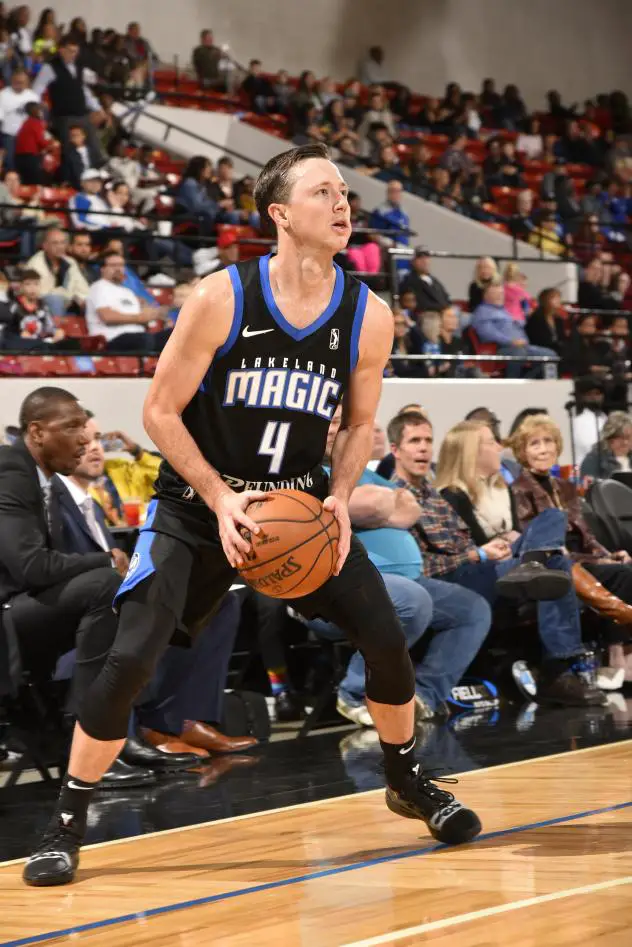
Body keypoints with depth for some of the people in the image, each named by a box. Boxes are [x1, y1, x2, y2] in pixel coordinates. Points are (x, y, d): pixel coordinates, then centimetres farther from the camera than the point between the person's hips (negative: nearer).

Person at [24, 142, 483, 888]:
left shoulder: (369, 317, -9)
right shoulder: (220, 298, -19)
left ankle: (407, 783, 28)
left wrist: (340, 498, -11)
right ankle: (67, 824, 0)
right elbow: (160, 413, -13)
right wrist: (220, 498, -21)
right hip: (200, 500, -4)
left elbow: (360, 423, 7)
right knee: (131, 657, -15)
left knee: (386, 639, 1)